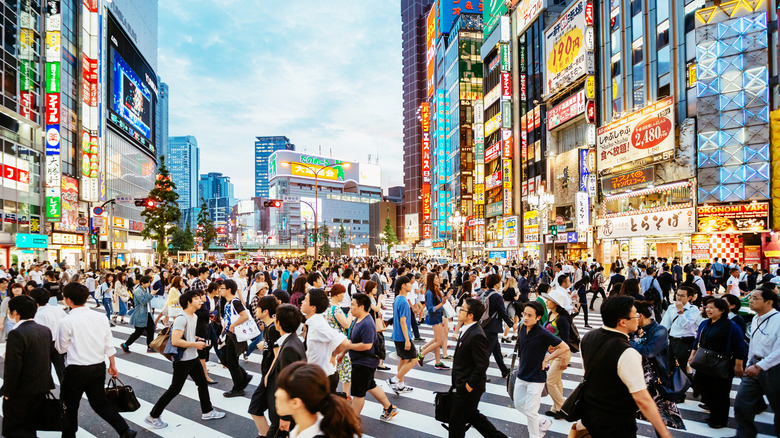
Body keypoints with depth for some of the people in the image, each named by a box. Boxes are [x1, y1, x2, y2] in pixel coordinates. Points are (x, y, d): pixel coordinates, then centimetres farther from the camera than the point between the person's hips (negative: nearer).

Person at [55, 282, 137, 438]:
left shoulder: (67, 321, -15)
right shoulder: (100, 317, -1)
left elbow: (62, 348, -2)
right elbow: (109, 344, 5)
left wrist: (56, 340, 18)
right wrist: (112, 365, 15)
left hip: (76, 370, -5)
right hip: (99, 367, 5)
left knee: (70, 406, 15)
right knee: (100, 402, 17)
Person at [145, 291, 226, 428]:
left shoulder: (194, 317, 8)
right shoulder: (181, 319, -22)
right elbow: (175, 341, -29)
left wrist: (198, 339, 6)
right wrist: (195, 344, -22)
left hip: (193, 358, 9)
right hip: (182, 360, -9)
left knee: (203, 383, 17)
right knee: (174, 389, 1)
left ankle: (207, 412, 32)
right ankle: (153, 417, 15)